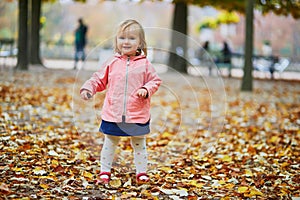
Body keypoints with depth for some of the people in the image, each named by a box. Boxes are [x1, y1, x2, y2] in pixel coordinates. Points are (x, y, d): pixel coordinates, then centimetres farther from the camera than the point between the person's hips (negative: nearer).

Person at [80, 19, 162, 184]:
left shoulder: (144, 64, -2)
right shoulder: (112, 63, 1)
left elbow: (155, 81, 2)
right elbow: (99, 79, 6)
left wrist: (146, 89, -16)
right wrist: (88, 88, -9)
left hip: (137, 115, -1)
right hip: (113, 114, 1)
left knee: (139, 144, 13)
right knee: (109, 143, 13)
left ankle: (141, 172, 24)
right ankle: (104, 171, 24)